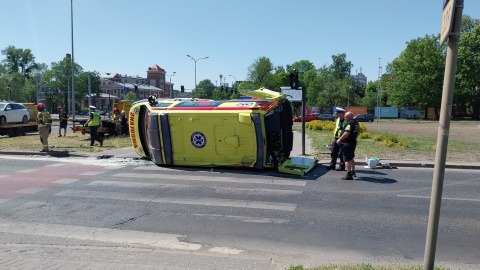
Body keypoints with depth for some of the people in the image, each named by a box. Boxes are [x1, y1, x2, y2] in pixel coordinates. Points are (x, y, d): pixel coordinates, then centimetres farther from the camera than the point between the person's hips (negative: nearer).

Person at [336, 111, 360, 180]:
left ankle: (349, 174, -6)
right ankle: (353, 172, 33)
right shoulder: (356, 123, 13)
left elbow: (346, 133, -26)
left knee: (347, 159, -6)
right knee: (351, 158, 22)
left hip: (347, 143, -10)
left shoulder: (350, 123, -17)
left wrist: (339, 139, -19)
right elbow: (357, 133, 22)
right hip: (353, 142, 10)